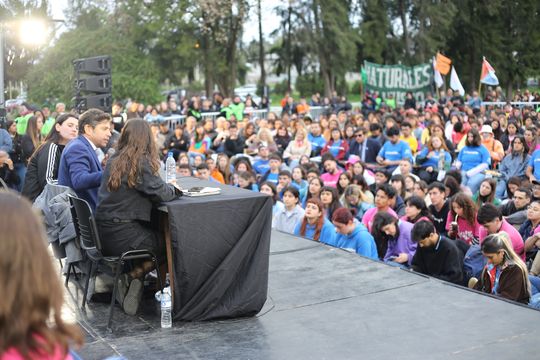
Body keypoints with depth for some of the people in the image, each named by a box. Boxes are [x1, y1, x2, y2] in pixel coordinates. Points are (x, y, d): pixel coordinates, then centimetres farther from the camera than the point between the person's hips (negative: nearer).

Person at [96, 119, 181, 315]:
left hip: (104, 232, 7)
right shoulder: (141, 162, -13)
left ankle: (130, 278, 9)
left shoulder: (114, 160, 10)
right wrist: (173, 188, 9)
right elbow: (161, 194, -14)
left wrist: (167, 187, 16)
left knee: (157, 236, 23)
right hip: (121, 235, -7)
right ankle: (133, 275, 2)